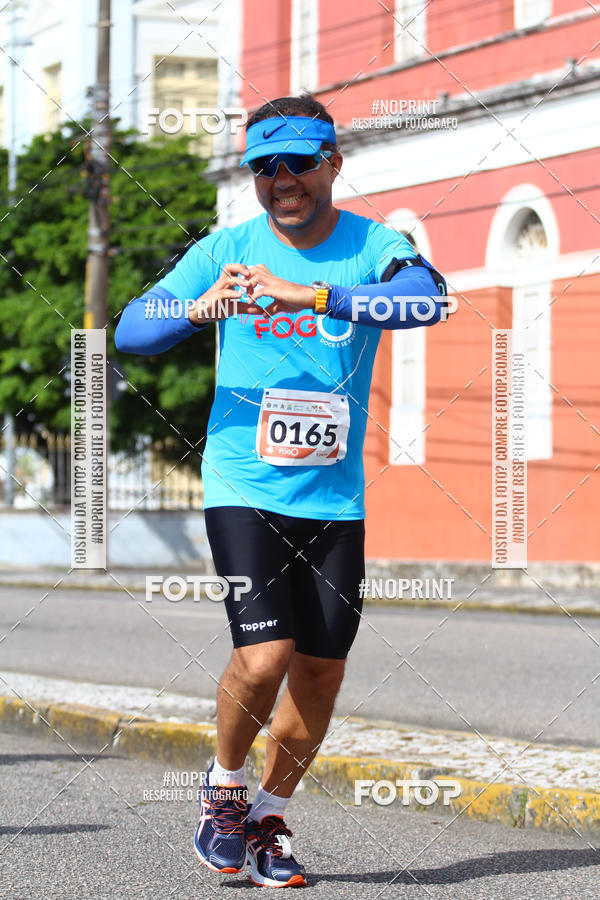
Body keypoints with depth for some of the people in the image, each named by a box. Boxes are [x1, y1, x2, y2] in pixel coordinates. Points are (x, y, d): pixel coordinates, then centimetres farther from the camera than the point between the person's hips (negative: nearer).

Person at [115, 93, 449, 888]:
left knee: (321, 672, 6)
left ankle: (271, 815, 28)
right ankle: (225, 786, 12)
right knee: (265, 656, -16)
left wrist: (311, 296, -37)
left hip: (335, 498, 2)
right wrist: (197, 309, -27)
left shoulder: (373, 247, -3)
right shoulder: (227, 250, -1)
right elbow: (131, 332, -5)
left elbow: (428, 300, -26)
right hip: (244, 487, -2)